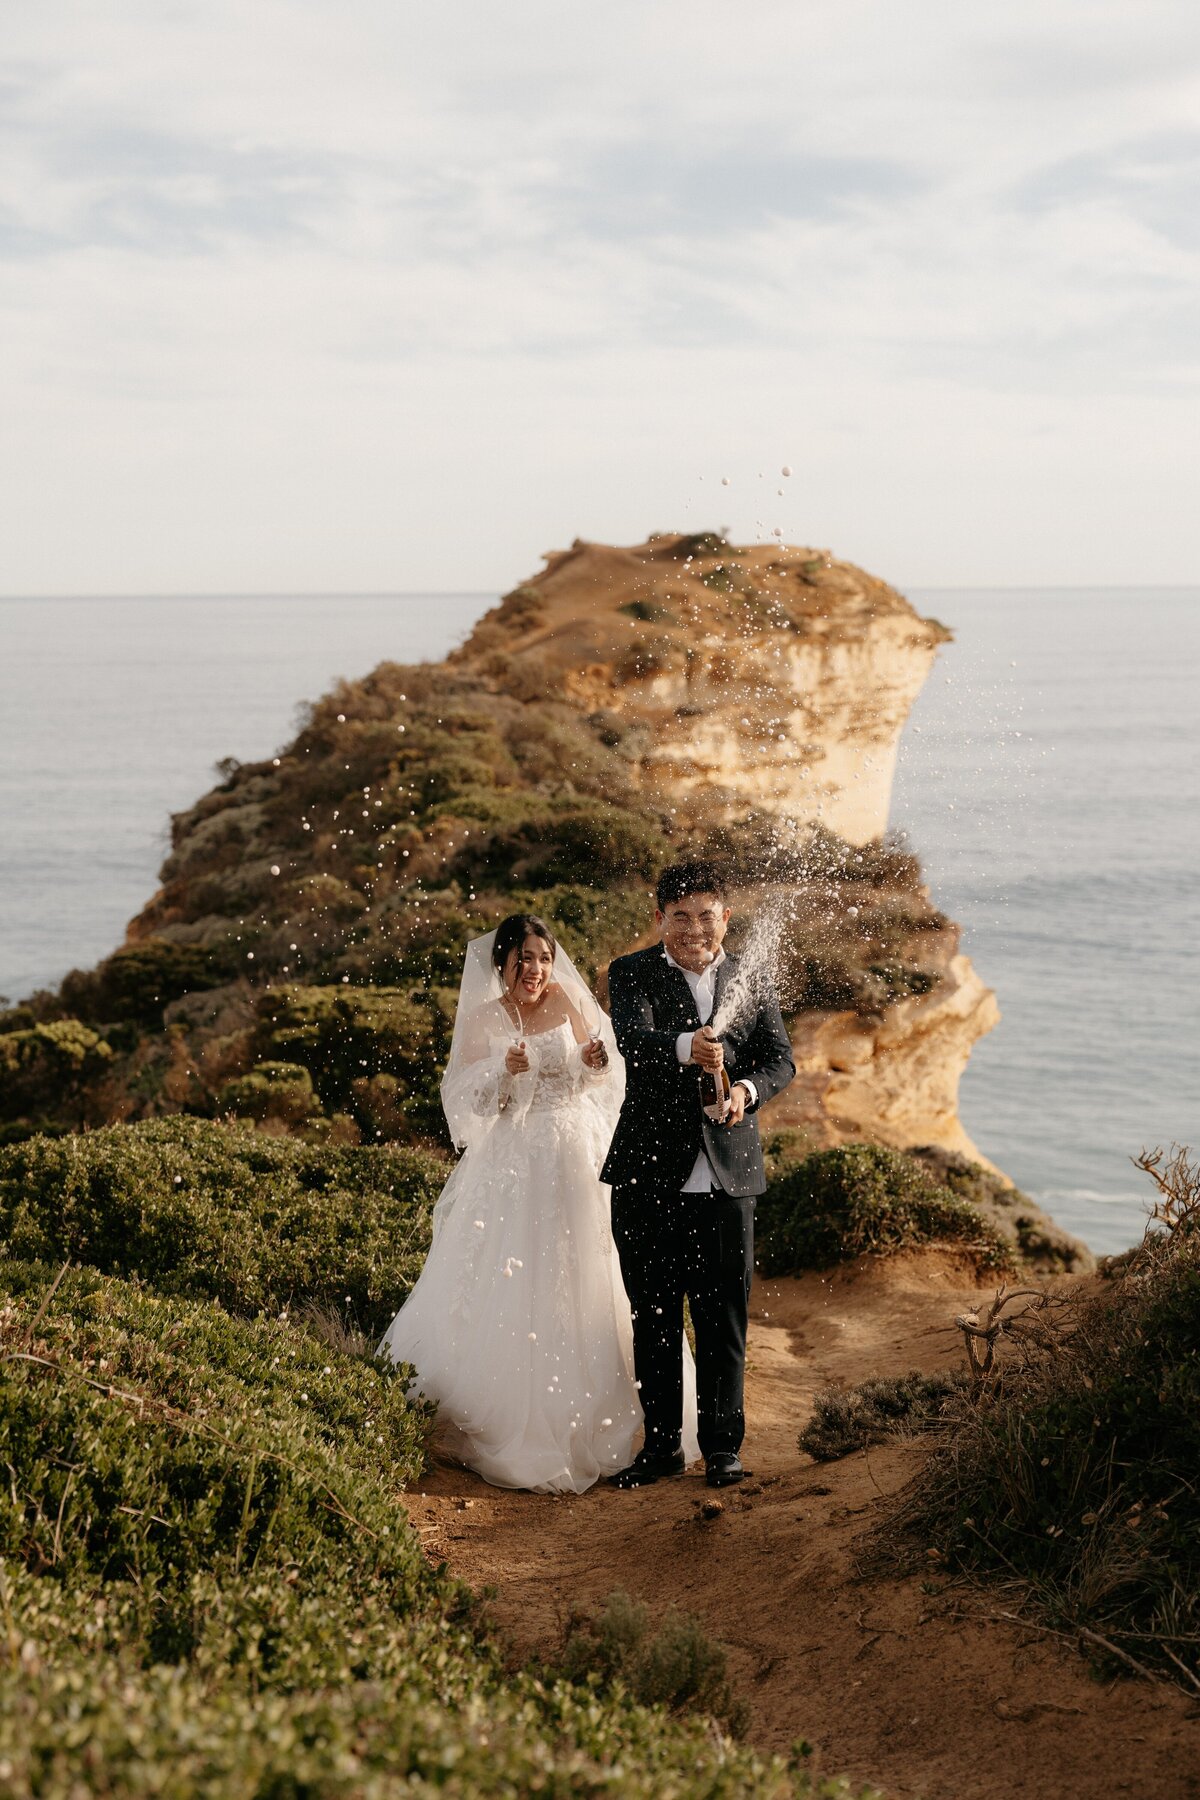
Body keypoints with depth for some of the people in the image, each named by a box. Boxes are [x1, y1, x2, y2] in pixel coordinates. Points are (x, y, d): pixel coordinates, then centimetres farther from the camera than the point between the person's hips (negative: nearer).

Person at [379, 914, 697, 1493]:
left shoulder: (565, 999, 2)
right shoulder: (483, 1018, -1)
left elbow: (596, 1076, 7)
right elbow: (464, 1099, -6)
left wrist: (598, 1060, -15)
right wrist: (504, 1071, -22)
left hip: (573, 1163, 2)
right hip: (511, 1169, -1)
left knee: (576, 1288, 5)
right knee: (505, 1292, -1)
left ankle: (581, 1420, 16)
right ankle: (505, 1421, 9)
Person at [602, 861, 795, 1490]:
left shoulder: (752, 984, 10)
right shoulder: (631, 974, 0)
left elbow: (780, 1057, 2)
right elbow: (631, 1038, -19)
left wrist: (746, 1089, -21)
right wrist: (687, 1048, -40)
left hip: (726, 1176, 1)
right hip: (647, 1175, -1)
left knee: (724, 1317, 4)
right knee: (653, 1316, 9)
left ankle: (722, 1445, 14)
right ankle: (661, 1443, 20)